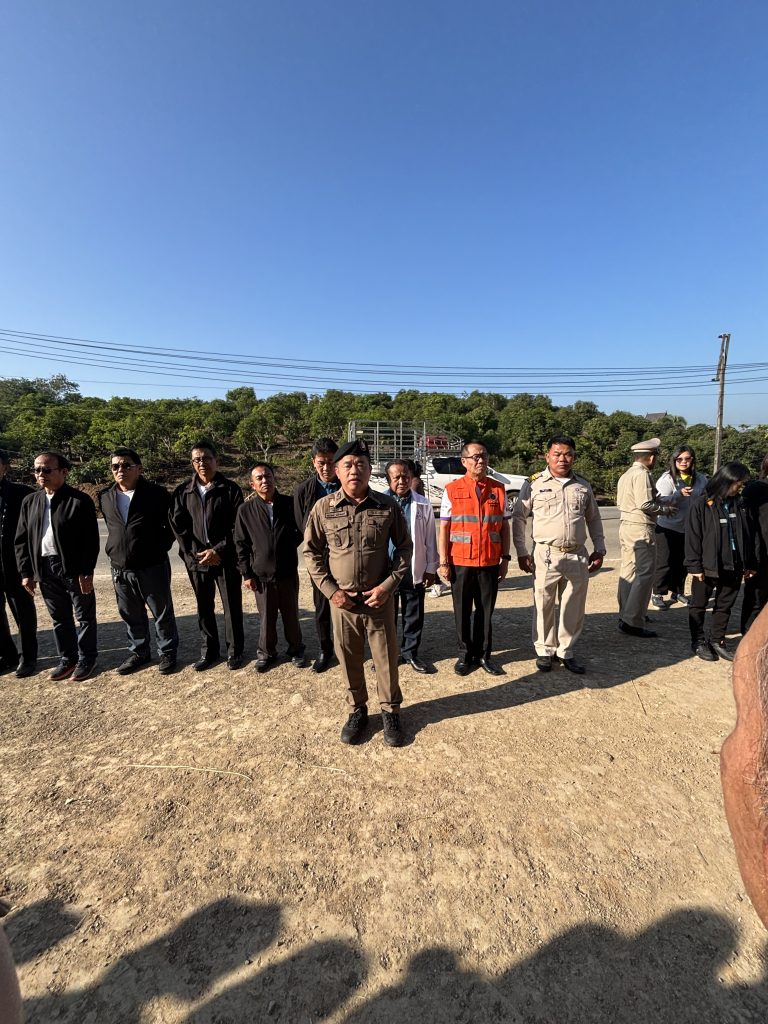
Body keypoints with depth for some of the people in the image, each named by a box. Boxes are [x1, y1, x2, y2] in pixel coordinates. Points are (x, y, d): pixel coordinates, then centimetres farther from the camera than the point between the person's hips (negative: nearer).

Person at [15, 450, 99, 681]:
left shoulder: (80, 500, -10)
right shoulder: (30, 502, 8)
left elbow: (91, 540, -12)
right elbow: (21, 540, 11)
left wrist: (86, 572, -16)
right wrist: (26, 572, 6)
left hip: (74, 569, -5)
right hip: (45, 569, 5)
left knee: (84, 616, 8)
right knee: (59, 618, 16)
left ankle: (86, 658, 22)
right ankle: (67, 659, 29)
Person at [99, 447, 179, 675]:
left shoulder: (157, 494, -7)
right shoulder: (105, 497, 8)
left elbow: (172, 525, 0)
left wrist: (160, 548, -5)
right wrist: (116, 551, 12)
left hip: (152, 567, -5)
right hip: (120, 570, 5)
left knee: (162, 613, 8)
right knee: (131, 616, 17)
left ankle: (168, 653, 23)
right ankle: (138, 652, 34)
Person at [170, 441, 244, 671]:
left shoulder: (231, 489, -3)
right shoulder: (182, 492, 6)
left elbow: (238, 527, -7)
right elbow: (178, 526, 3)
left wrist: (218, 550, -14)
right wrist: (195, 552, -7)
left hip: (226, 560, -3)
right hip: (197, 560, 3)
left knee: (232, 607, 5)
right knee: (204, 608, 14)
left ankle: (234, 651, 21)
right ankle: (209, 650, 29)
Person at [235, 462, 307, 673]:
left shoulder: (290, 504, -5)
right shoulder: (246, 510, -3)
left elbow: (301, 531, 9)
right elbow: (241, 544, 1)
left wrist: (289, 545, -2)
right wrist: (246, 573, 0)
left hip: (288, 572, 0)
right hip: (261, 574, 0)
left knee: (291, 615, 14)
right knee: (266, 618, 12)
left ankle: (296, 649, 33)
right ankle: (266, 653, 32)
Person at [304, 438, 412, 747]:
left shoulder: (388, 506, -5)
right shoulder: (323, 508, -4)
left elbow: (404, 547, 2)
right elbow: (311, 551, 2)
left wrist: (388, 585, -7)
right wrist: (330, 590, -5)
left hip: (379, 598, 0)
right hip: (342, 599, 1)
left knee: (386, 657, 11)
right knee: (348, 658, 14)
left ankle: (390, 711, 34)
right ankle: (357, 710, 37)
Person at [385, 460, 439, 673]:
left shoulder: (423, 505, 1)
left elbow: (430, 540, 4)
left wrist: (431, 568, 3)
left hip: (415, 571, 1)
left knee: (414, 617, 12)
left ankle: (410, 653, 30)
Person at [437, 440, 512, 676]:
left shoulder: (498, 489, 5)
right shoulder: (452, 490, -2)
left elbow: (504, 526, 9)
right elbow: (444, 528, -2)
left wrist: (505, 558, 5)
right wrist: (443, 562, -5)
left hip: (490, 562, 2)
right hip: (461, 562, -2)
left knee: (485, 611, 11)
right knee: (462, 612, 9)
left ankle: (483, 655, 26)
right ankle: (464, 655, 25)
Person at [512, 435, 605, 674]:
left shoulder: (583, 486, 10)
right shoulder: (534, 484, -2)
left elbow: (593, 519, 19)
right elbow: (518, 518, 1)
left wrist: (599, 549, 14)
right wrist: (521, 552, -3)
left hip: (577, 556, 4)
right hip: (546, 555, -3)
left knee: (574, 608, 11)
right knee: (543, 606, 5)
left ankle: (565, 651, 28)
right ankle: (545, 651, 24)